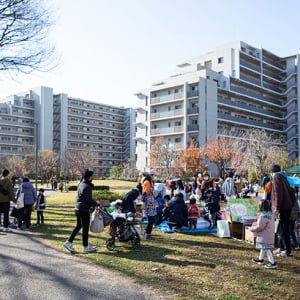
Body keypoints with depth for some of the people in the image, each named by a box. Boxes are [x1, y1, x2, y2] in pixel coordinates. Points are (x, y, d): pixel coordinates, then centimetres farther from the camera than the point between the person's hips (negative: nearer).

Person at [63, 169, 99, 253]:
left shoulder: (81, 184, 10)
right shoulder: (87, 187, -19)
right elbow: (89, 200, -20)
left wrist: (93, 202, 16)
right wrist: (96, 203, -2)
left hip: (78, 208, 9)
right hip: (84, 210, -9)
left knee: (78, 226, 20)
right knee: (85, 228, 2)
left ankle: (69, 242, 20)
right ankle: (85, 247, 13)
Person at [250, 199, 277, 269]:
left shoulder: (263, 216, -24)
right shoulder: (270, 214, 7)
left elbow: (259, 227, -20)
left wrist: (252, 228, -6)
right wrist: (256, 224, 19)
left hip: (265, 236, -10)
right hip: (270, 235, 10)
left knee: (266, 248, -4)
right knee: (263, 247, 22)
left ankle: (272, 263, -3)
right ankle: (260, 259, 37)